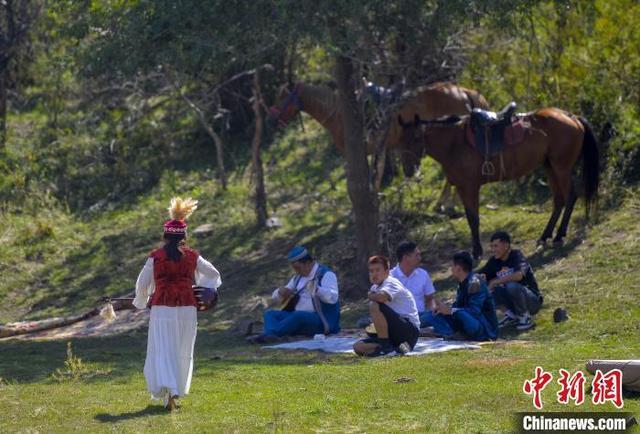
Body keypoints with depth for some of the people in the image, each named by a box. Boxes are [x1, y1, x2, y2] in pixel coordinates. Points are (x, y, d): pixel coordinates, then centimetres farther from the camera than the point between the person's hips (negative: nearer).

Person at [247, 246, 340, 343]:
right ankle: (270, 335, -39)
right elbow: (275, 296, 24)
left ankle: (268, 334, -46)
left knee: (298, 316, -37)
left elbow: (333, 297, -24)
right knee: (269, 313, -8)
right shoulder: (298, 277, 18)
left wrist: (316, 289, -41)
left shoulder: (325, 274, -6)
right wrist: (280, 292, -2)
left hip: (322, 321, -8)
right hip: (298, 318, 8)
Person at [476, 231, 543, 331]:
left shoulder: (517, 256, -17)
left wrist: (495, 281, -30)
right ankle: (511, 314, -1)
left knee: (512, 286, -36)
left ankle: (525, 317, -13)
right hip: (512, 301, 6)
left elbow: (519, 275, -38)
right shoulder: (494, 261, 1)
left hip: (532, 301, -6)